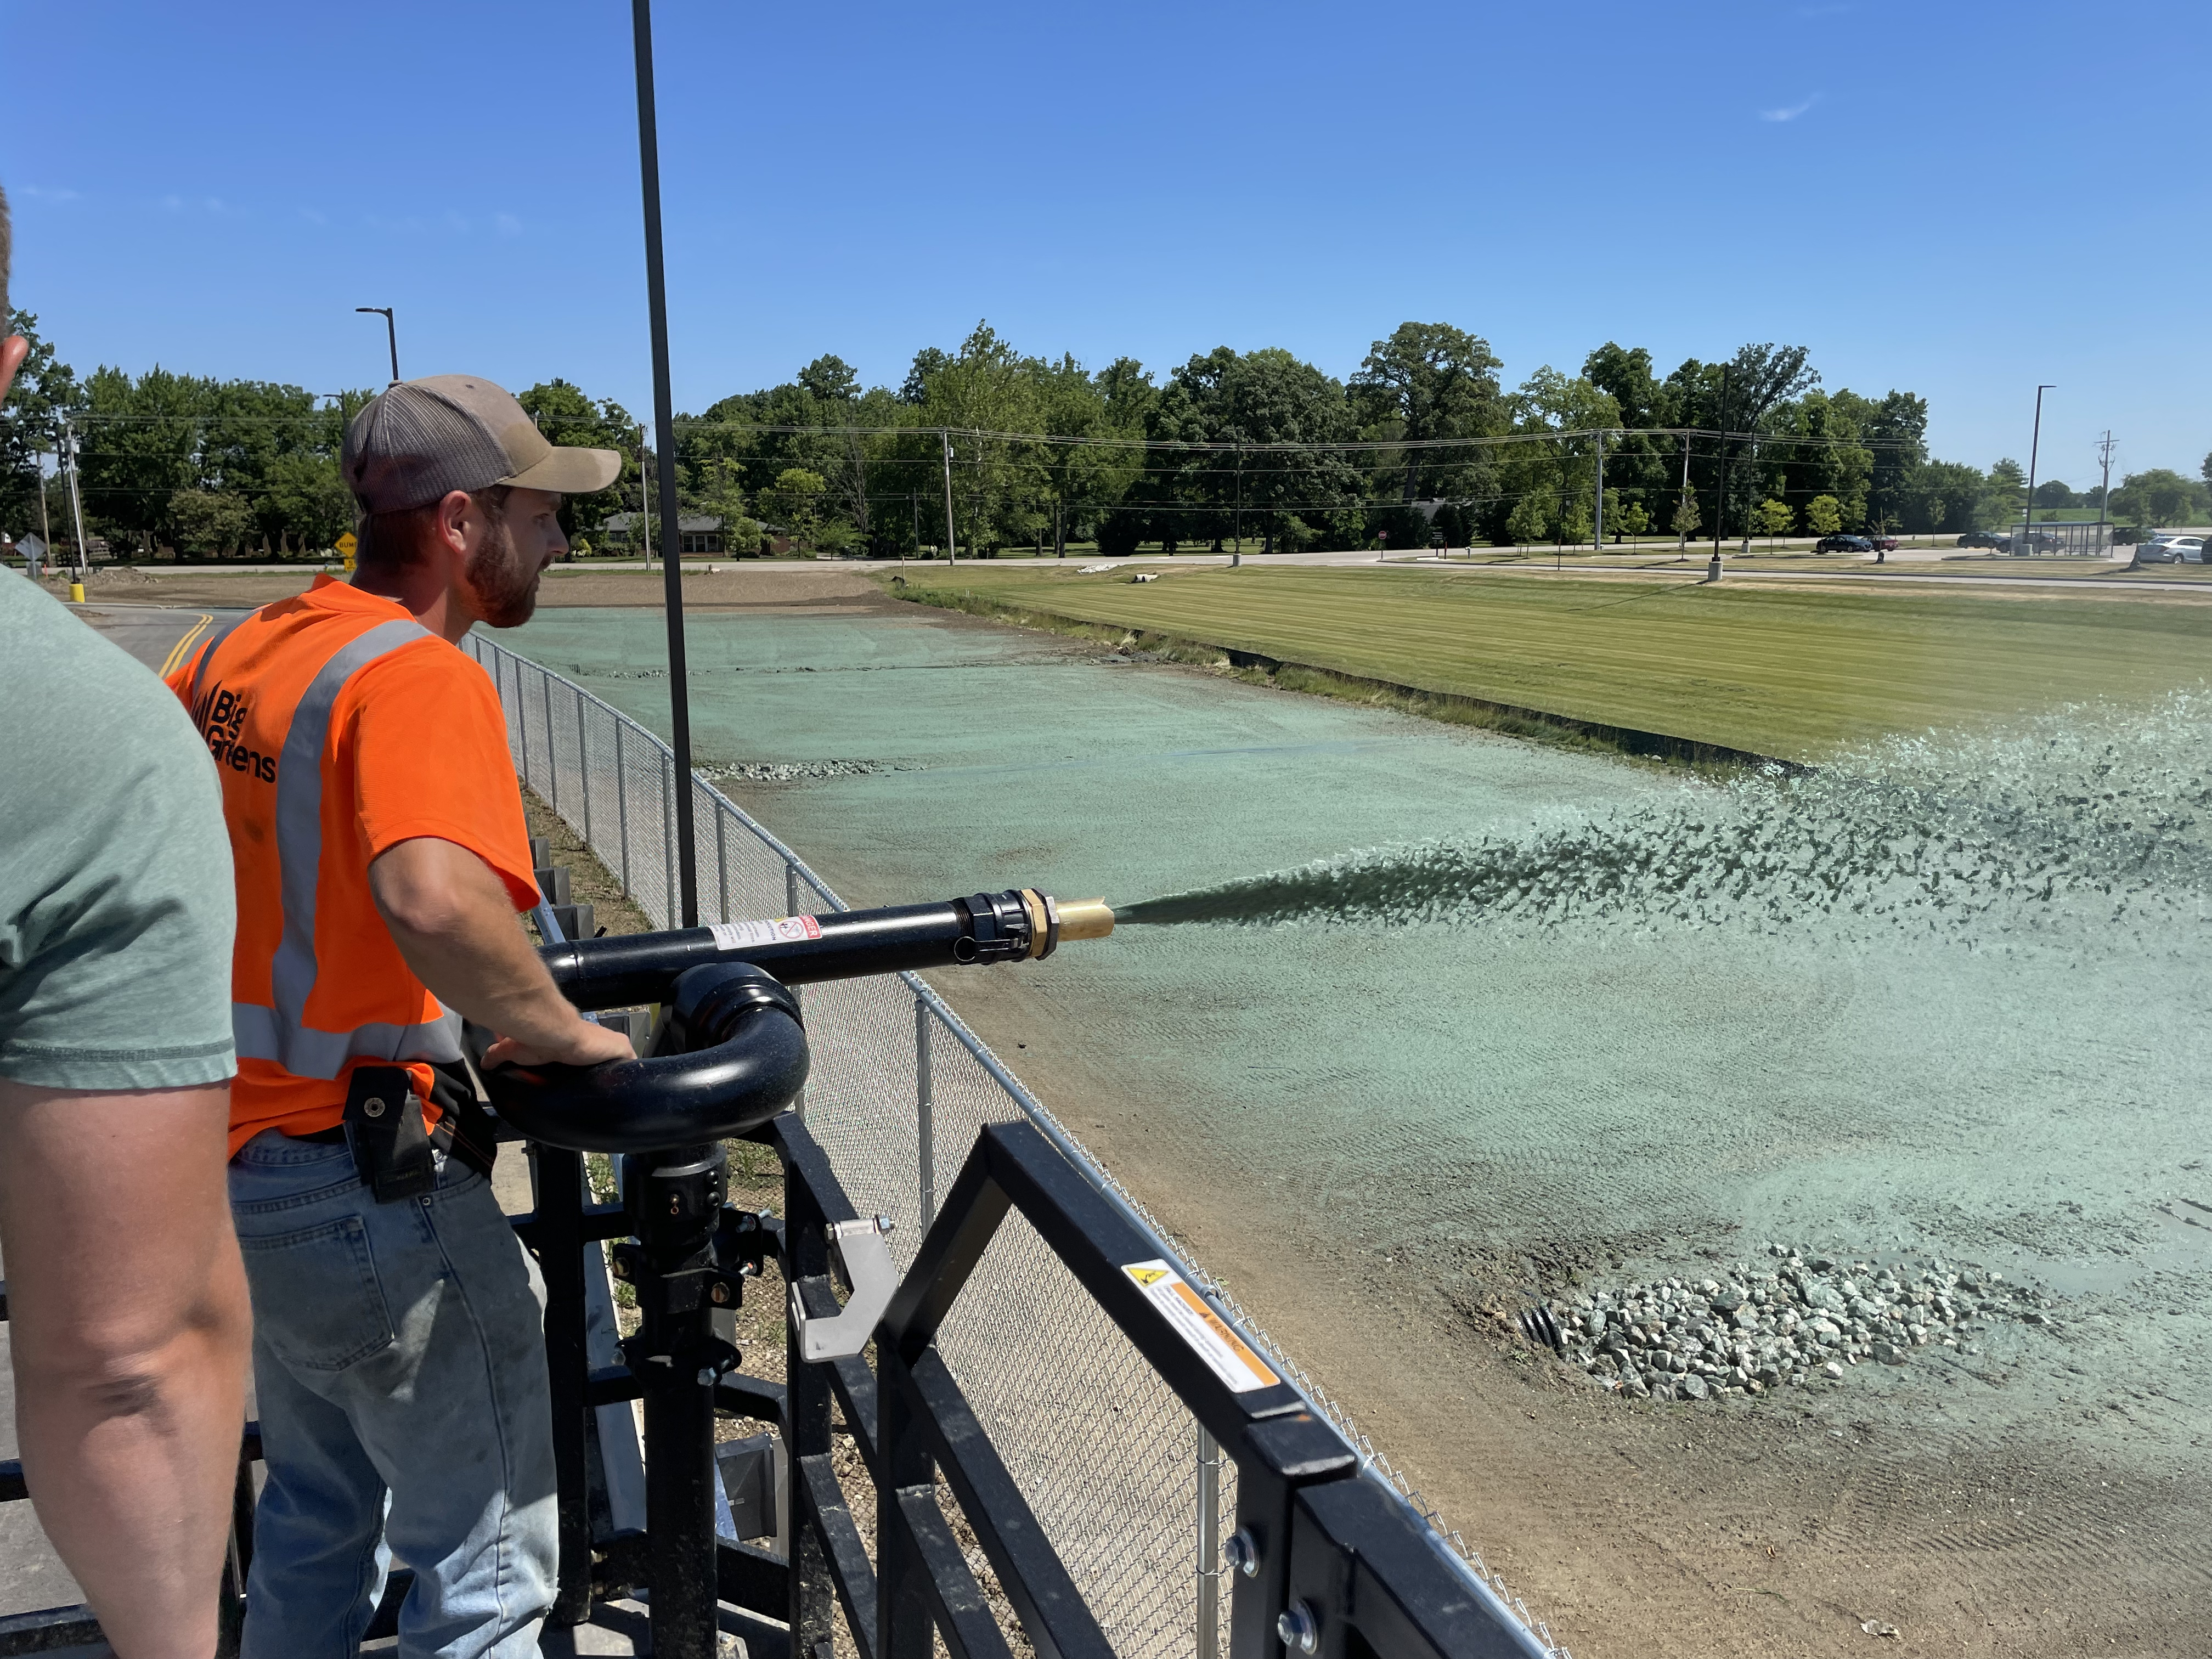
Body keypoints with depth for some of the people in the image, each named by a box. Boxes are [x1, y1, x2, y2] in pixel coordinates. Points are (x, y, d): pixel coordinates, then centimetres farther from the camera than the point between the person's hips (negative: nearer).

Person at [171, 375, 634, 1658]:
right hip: (369, 1180, -9)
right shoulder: (421, 674, -21)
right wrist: (563, 1033, -23)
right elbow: (434, 898, -39)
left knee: (319, 1514, 29)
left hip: (241, 1151, 9)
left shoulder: (242, 648, 5)